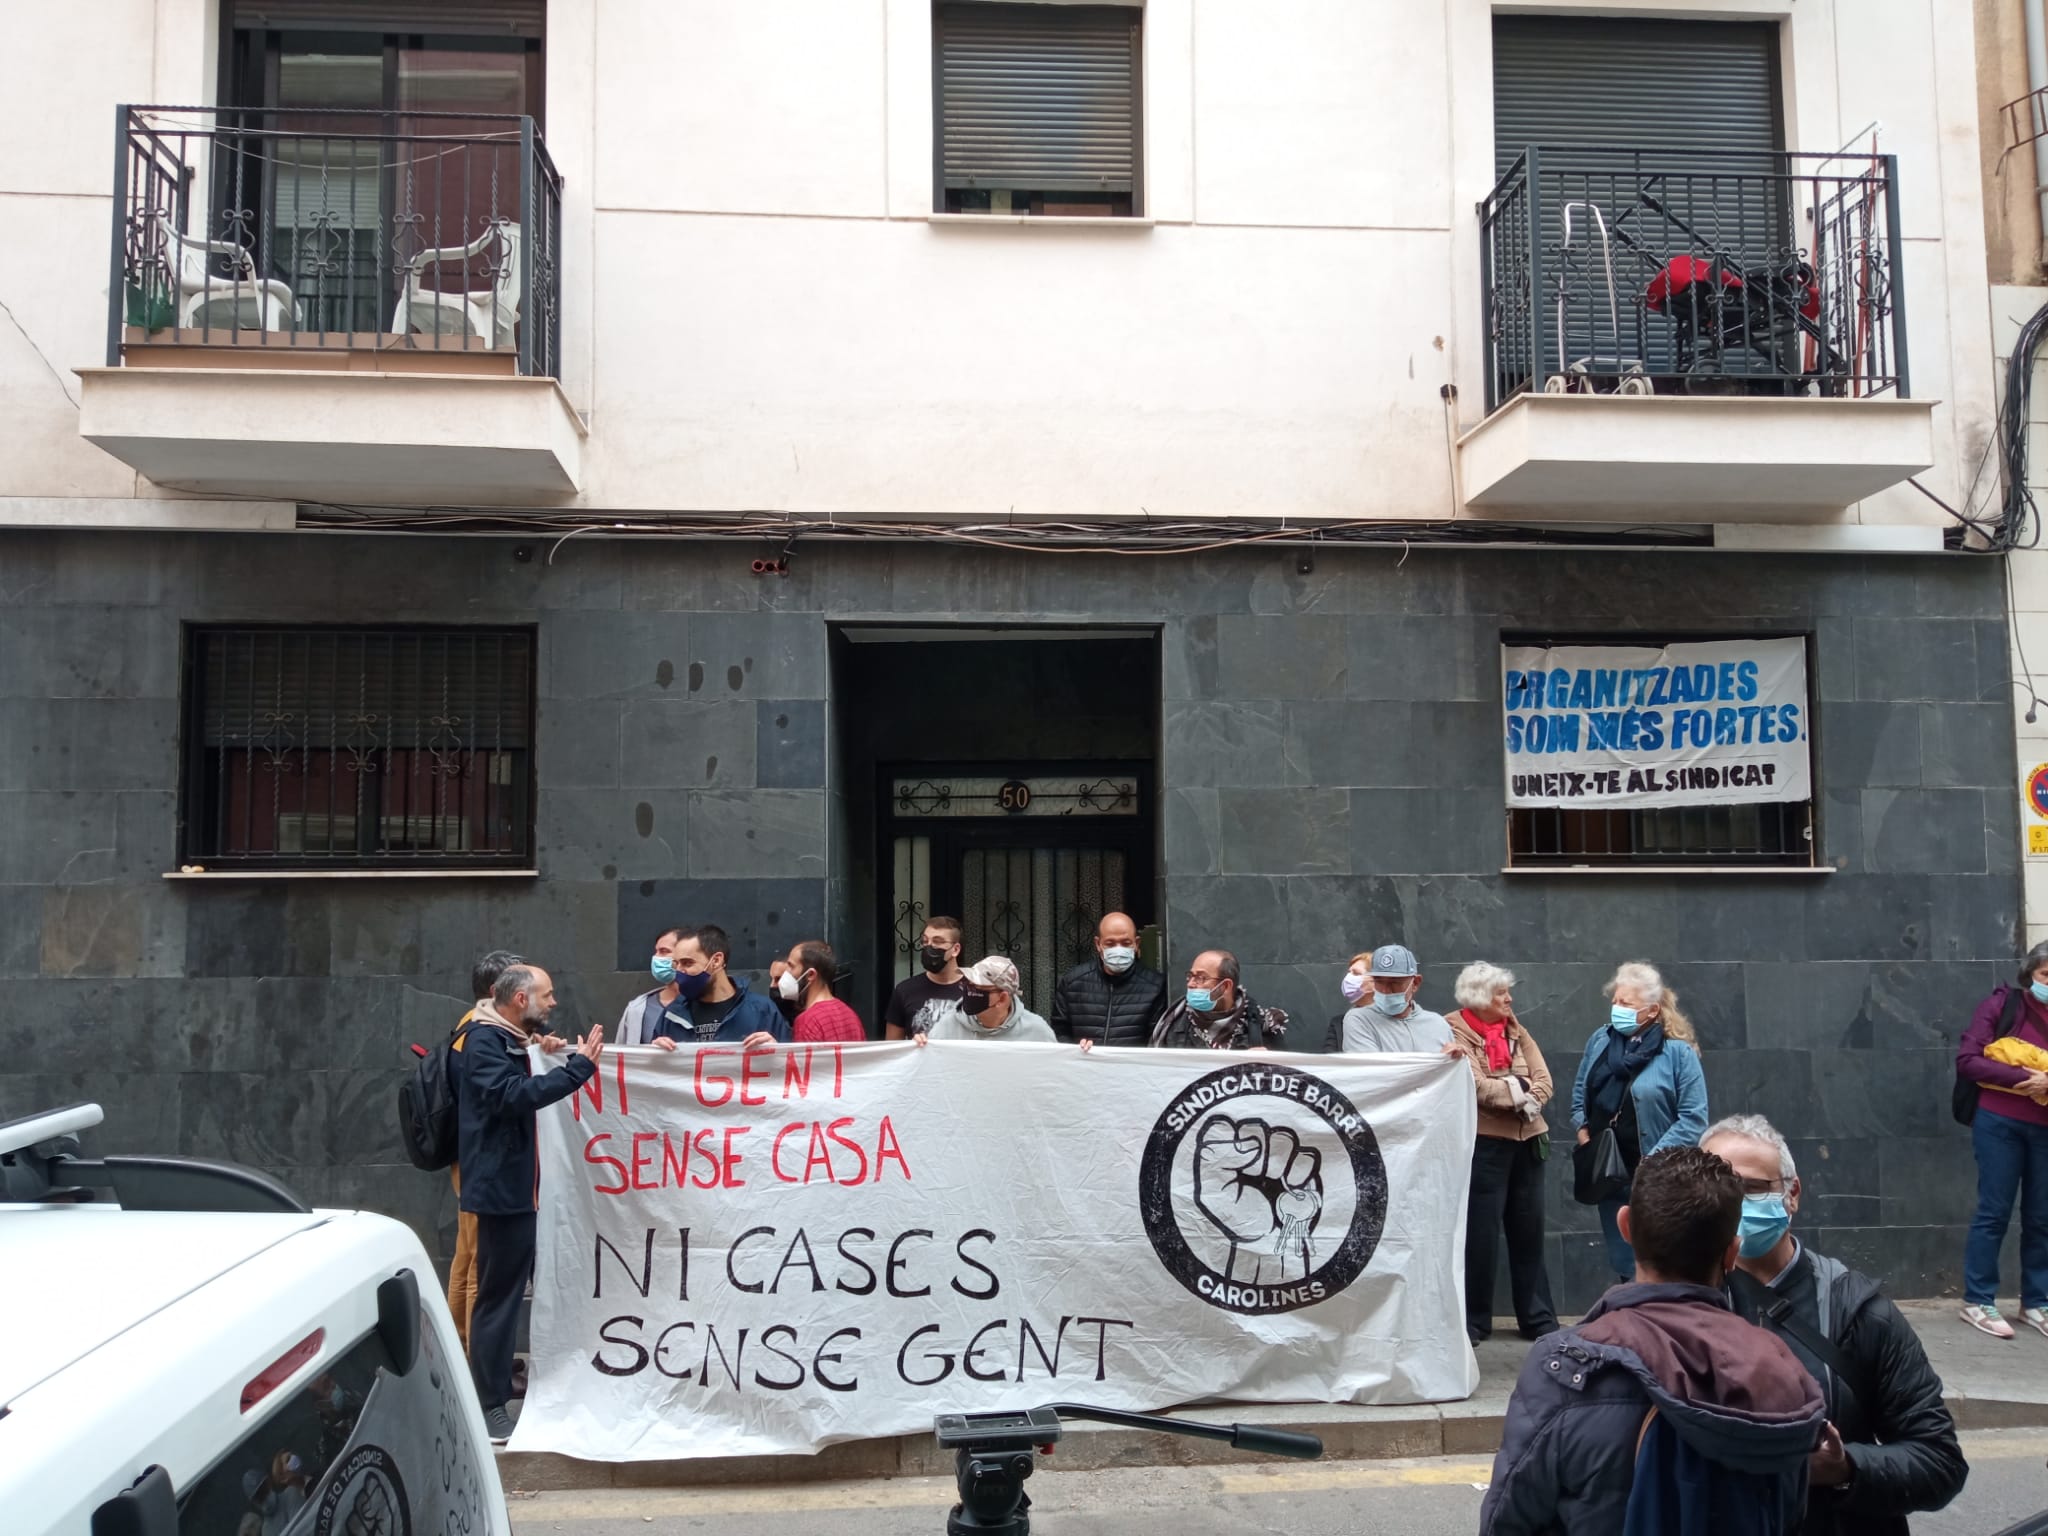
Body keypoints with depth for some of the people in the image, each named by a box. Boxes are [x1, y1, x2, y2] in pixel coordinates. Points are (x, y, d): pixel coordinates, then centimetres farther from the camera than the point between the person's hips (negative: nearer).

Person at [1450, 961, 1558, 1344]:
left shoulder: (1516, 1031, 13)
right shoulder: (1456, 1033, -6)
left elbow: (1544, 1082, 4)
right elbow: (1478, 1087, -17)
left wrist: (1518, 1097, -14)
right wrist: (1520, 1093, -7)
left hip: (1527, 1140, 6)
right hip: (1484, 1142, -6)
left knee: (1529, 1231, 11)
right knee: (1481, 1233, -2)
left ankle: (1538, 1317, 20)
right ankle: (1474, 1320, 7)